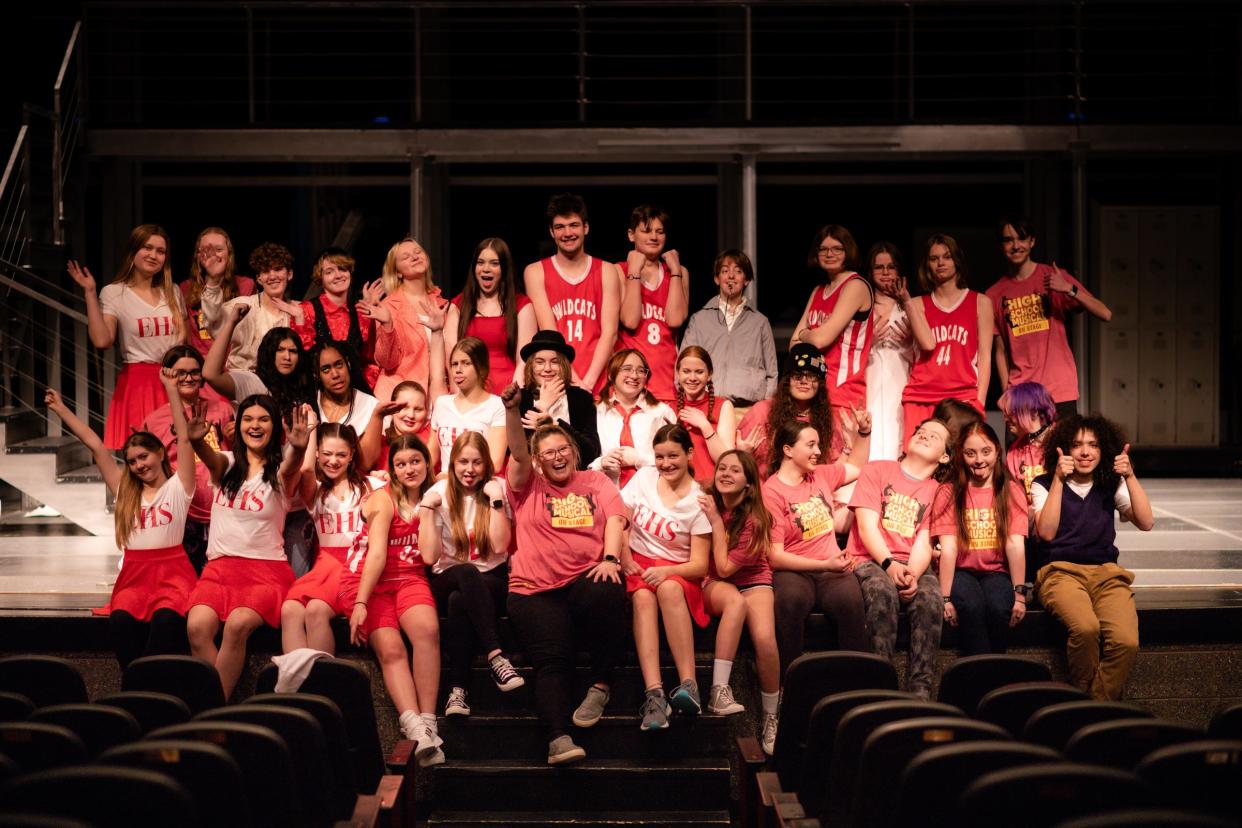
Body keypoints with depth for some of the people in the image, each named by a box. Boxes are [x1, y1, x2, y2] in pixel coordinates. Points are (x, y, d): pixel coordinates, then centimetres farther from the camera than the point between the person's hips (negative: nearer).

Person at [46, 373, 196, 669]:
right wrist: (61, 409, 21)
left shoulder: (177, 487, 7)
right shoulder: (125, 491, 20)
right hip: (134, 574, 3)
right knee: (121, 620, -31)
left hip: (171, 571, -3)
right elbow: (95, 444, 18)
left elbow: (184, 439, -2)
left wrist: (172, 390, -8)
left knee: (166, 619, -36)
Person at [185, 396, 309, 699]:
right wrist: (196, 440, -37)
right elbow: (209, 457, -12)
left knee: (237, 624, -31)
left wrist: (299, 447, -44)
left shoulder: (280, 471, 6)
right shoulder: (227, 464, 12)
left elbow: (292, 465, -19)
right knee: (197, 625, -27)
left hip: (267, 569, -2)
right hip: (220, 566, 2)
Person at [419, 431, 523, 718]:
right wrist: (427, 508, -13)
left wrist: (496, 500, -17)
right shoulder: (438, 494, 1)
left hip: (493, 580, 0)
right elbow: (430, 556, -9)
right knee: (467, 574, -37)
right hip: (448, 582, 0)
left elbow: (499, 546, -12)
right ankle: (496, 658, -46)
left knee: (460, 601, -36)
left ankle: (458, 689, -38)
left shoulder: (498, 488, 0)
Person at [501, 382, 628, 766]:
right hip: (536, 589, 0)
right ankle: (558, 740, -34)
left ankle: (600, 686, -17)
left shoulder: (595, 481, 20)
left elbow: (615, 519, 6)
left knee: (608, 595, -35)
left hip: (587, 578, 0)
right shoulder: (528, 486, 17)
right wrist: (512, 410, -19)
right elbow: (518, 453, -1)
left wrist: (610, 558, -13)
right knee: (551, 659, -21)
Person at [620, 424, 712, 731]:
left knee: (668, 588, -39)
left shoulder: (698, 501, -4)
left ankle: (689, 684, -45)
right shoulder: (644, 477, 6)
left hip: (677, 571, -2)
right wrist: (623, 555, -9)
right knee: (643, 597, -34)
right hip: (638, 565, 2)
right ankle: (654, 694, -49)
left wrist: (667, 570, -25)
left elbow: (700, 565, -7)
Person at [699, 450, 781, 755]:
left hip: (753, 581, -1)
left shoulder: (755, 519, -10)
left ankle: (770, 718, -11)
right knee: (736, 600, -38)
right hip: (714, 585, 1)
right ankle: (719, 691, -41)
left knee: (765, 640, -31)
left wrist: (716, 521, -16)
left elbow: (725, 567, -17)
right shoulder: (706, 503, -2)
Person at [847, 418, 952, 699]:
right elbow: (867, 526, -1)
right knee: (883, 592, -37)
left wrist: (912, 575, -18)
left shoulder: (936, 491, 16)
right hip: (870, 560, -2)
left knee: (931, 598, -32)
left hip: (913, 565, 2)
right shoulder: (877, 470, 12)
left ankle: (921, 689, -33)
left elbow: (923, 542, 3)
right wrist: (889, 564, -17)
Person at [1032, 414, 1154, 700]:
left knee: (1126, 641, -30)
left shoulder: (1111, 486, 15)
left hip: (1106, 572, 3)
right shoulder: (1044, 485, 7)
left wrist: (1130, 476, -7)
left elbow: (1146, 523, 1)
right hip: (1060, 571, -3)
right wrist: (1059, 480, -13)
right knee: (1086, 628, -37)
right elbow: (1046, 532, -10)